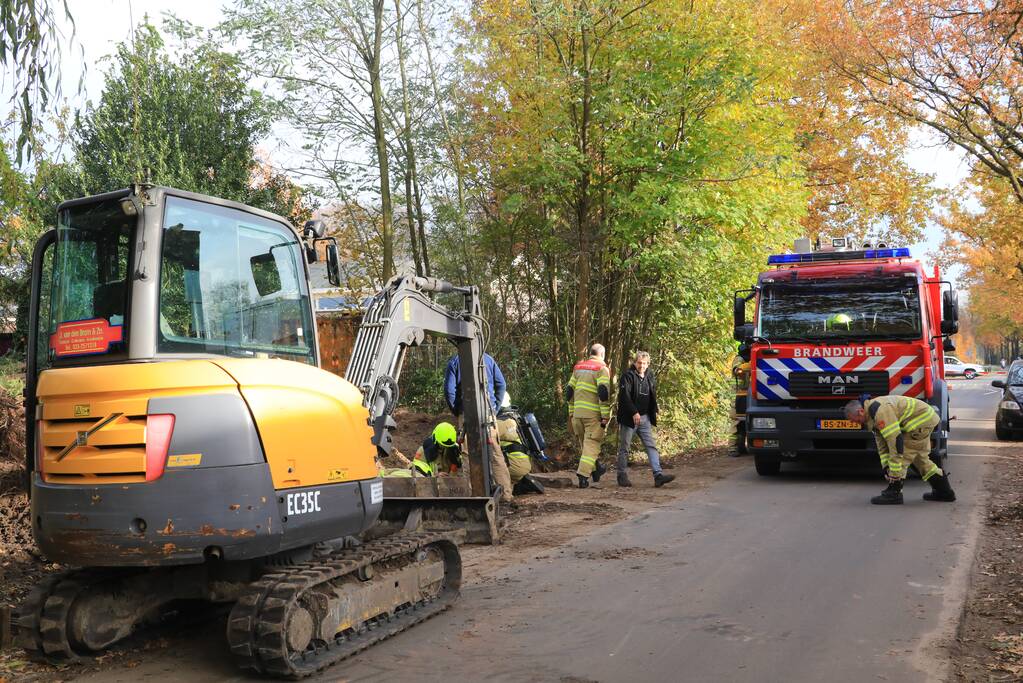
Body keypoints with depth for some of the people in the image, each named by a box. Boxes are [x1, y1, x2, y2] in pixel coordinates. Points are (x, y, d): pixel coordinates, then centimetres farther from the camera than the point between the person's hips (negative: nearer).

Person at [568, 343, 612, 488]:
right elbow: (604, 393, -15)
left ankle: (596, 469, 32)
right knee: (591, 444, -3)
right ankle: (583, 475, -13)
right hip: (593, 414, -6)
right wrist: (605, 416, -12)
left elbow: (570, 390, 16)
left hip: (577, 413, 6)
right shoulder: (602, 369, -5)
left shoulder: (578, 367, 15)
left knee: (584, 443, 19)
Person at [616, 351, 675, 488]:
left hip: (645, 418, 6)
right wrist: (634, 413, -25)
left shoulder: (650, 377, 11)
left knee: (651, 446, -3)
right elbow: (624, 396, -19)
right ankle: (622, 476, 13)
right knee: (624, 448, 3)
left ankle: (658, 476, -7)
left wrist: (654, 412, 14)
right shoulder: (627, 376, -10)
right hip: (629, 418, -6)